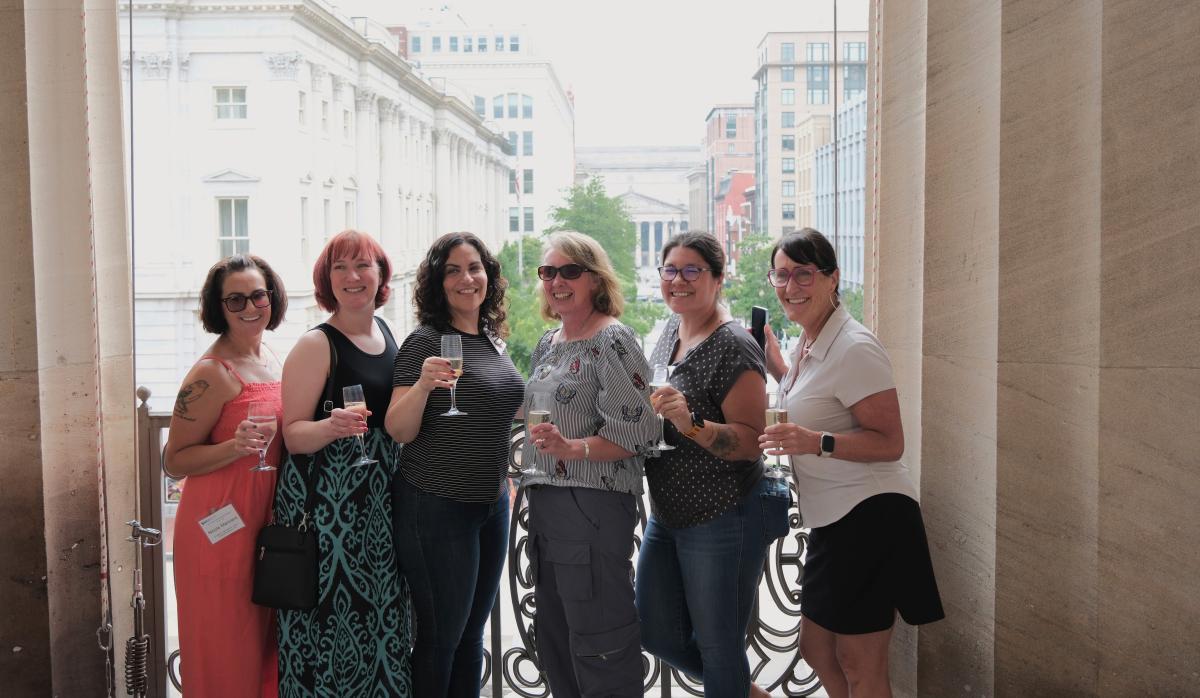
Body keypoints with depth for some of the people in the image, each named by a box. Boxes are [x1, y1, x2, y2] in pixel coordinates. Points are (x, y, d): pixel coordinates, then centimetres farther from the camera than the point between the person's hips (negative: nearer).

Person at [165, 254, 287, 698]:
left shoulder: (271, 358, 9)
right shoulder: (211, 372, -14)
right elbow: (173, 461, -12)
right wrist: (235, 447, -26)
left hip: (265, 523, 7)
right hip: (221, 531, -7)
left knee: (262, 642, 17)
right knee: (226, 654, 3)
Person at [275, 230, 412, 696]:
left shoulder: (387, 333, 10)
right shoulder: (316, 345, -9)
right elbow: (293, 434, -11)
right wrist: (331, 427, -28)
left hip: (379, 503, 6)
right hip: (325, 504, -6)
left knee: (379, 615, 10)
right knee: (332, 619, -4)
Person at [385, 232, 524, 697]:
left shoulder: (493, 341, 9)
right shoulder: (426, 342, -12)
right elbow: (399, 432, -16)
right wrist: (422, 384, -32)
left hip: (492, 503, 7)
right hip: (437, 506, -7)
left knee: (472, 633, 16)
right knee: (440, 638, 3)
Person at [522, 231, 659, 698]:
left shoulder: (612, 341, -11)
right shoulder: (547, 344, 15)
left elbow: (636, 430, -18)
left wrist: (572, 449, -28)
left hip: (594, 502, -9)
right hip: (545, 499, 9)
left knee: (597, 643, -2)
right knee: (554, 638, 18)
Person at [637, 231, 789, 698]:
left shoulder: (733, 347, -18)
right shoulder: (671, 331, 8)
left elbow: (751, 440, -22)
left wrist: (692, 423, -35)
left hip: (724, 520, -9)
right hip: (667, 515, 9)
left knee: (718, 646, 4)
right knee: (656, 633, 17)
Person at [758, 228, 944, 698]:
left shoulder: (855, 348, -19)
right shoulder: (809, 343, 10)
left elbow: (890, 443, -21)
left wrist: (815, 443, -33)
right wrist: (773, 361, 17)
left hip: (869, 518, -10)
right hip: (833, 520, 10)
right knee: (814, 648, 20)